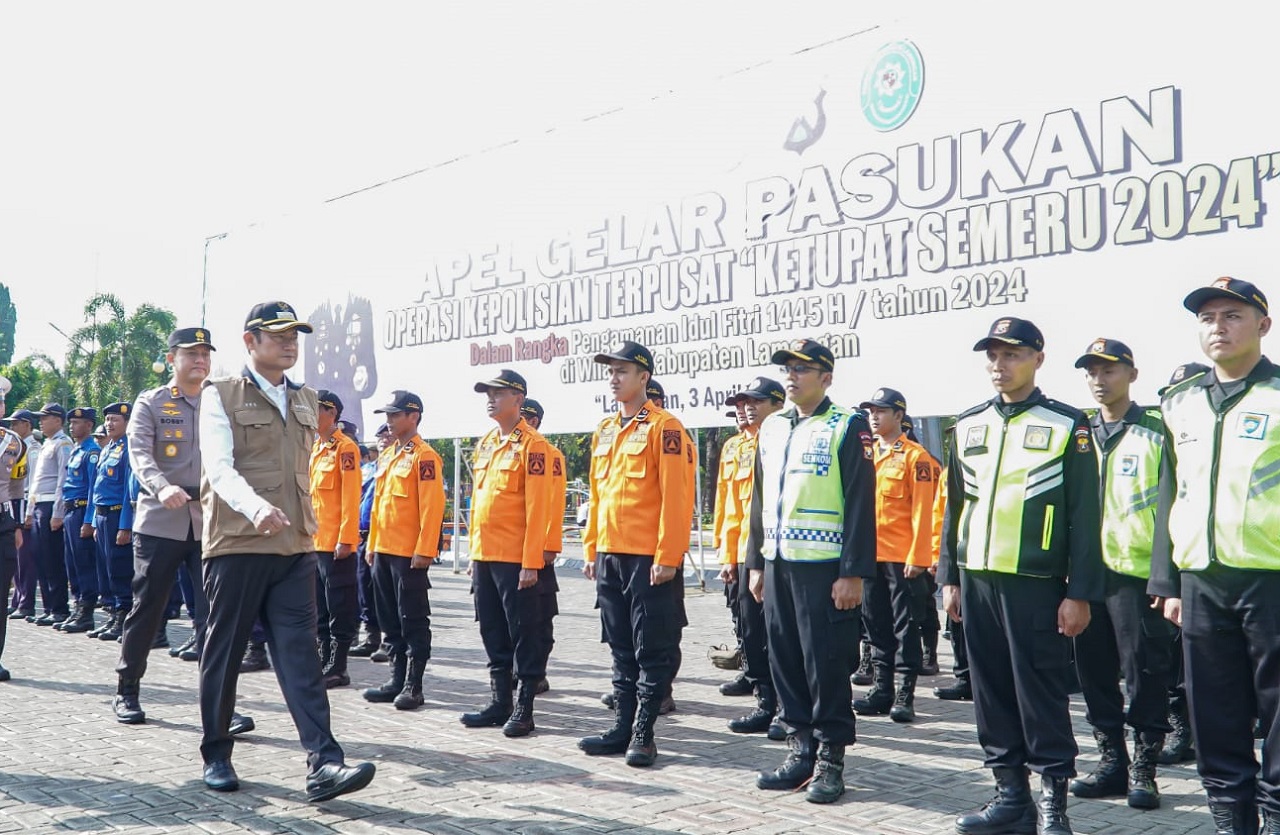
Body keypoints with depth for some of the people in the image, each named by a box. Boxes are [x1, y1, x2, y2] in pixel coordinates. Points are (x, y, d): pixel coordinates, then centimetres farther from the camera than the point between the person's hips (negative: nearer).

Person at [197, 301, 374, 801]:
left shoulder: (306, 402, 16)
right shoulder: (221, 396, -2)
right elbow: (219, 467, -15)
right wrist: (256, 506, -33)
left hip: (296, 549, 4)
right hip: (236, 545, -4)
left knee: (300, 653, -3)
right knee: (224, 652, 7)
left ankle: (323, 763, -10)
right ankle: (216, 755, 23)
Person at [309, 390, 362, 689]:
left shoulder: (345, 448, -10)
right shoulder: (313, 449, 15)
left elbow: (351, 497, -15)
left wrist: (346, 539, -19)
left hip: (336, 543, -8)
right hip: (312, 542, 9)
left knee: (339, 609, -1)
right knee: (319, 609, 13)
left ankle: (337, 668, 4)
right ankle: (324, 662, 21)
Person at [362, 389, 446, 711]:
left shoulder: (424, 456, -11)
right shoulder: (387, 455, 15)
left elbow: (432, 507, -16)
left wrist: (424, 551, -19)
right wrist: (372, 545, 17)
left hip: (409, 554, -9)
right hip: (383, 552, 9)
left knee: (413, 621, -1)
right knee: (390, 621, 13)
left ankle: (413, 686, 4)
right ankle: (397, 679, 21)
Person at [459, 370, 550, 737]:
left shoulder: (531, 444, -10)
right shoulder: (485, 444, 14)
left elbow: (536, 507, -14)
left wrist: (531, 562, -18)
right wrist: (474, 553, 15)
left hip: (515, 559, -8)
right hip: (483, 556, 8)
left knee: (523, 634, 0)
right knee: (493, 633, 13)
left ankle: (524, 709, 7)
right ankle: (499, 703, 22)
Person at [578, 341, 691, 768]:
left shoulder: (664, 427, -8)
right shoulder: (604, 431, 15)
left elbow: (675, 497, -13)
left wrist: (667, 557, -17)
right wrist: (591, 550, 15)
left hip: (650, 559, -7)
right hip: (610, 557, 7)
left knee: (653, 651, 1)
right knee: (621, 649, 13)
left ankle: (643, 733, 9)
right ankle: (622, 727, 21)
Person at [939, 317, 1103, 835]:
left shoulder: (1067, 426, -2)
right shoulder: (967, 426, 12)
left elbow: (1084, 516, -4)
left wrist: (1079, 593, -9)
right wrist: (950, 577, 12)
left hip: (1035, 584, -5)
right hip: (976, 581, 5)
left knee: (1041, 694, 0)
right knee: (991, 691, 9)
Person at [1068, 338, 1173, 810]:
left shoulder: (1155, 432, 0)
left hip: (1138, 571, -5)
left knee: (1144, 674, 0)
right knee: (1095, 673, 9)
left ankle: (1144, 769, 12)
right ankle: (1112, 762, 21)